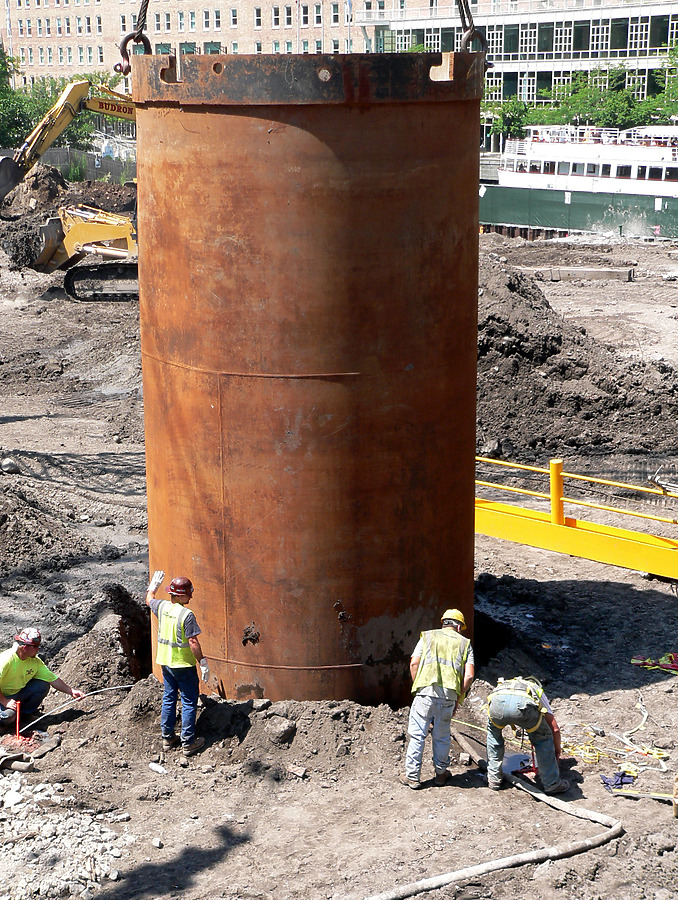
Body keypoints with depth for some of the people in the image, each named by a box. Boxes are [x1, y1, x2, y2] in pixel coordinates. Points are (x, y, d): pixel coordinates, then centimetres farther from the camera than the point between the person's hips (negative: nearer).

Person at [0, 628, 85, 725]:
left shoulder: (35, 661, -5)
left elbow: (53, 679, -3)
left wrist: (72, 691, -11)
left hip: (18, 693, 7)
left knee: (43, 686, -13)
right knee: (9, 717, -34)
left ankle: (24, 713, 2)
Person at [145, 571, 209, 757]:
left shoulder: (161, 607, -1)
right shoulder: (186, 615, -21)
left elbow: (149, 600, 22)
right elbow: (193, 641, -21)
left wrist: (154, 585, 40)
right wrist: (202, 662, -13)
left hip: (165, 663, 7)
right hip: (184, 664, -7)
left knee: (168, 699, 17)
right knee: (189, 702, 2)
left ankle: (168, 738, 24)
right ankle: (188, 742, 4)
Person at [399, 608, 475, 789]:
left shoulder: (427, 636, 16)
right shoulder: (464, 643, 15)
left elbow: (414, 663, 3)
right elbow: (469, 676, 5)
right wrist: (457, 700, 12)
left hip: (426, 691, -1)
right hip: (449, 694, 1)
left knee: (417, 735, 5)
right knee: (442, 736, 15)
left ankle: (412, 776, 8)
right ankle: (441, 773, 26)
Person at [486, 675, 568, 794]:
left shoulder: (504, 684, 47)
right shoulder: (538, 691, 41)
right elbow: (555, 729, 37)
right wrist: (557, 751, 54)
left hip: (497, 702, 2)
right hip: (524, 704, -2)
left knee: (493, 732, 35)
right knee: (543, 738, 24)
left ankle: (493, 779, 35)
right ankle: (552, 783, 27)